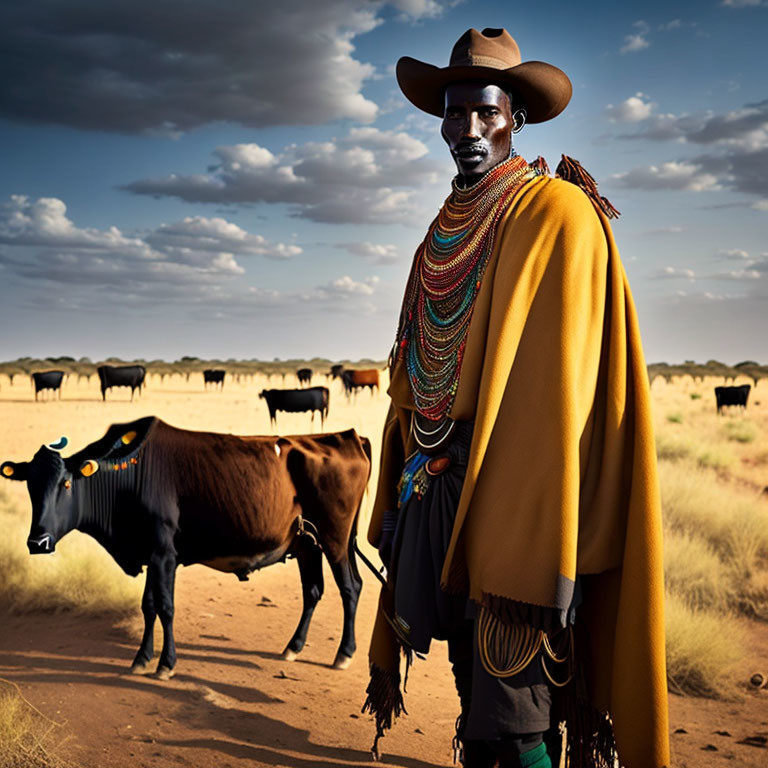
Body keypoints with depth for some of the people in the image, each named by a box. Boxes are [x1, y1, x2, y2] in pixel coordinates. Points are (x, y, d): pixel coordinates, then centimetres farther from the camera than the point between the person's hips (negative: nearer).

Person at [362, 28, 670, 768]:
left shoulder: (556, 213, -8)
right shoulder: (444, 233, 15)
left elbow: (559, 385, -17)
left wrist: (529, 548, -21)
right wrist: (399, 505, 13)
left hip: (515, 490, -7)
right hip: (438, 494, 7)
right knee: (474, 685, 16)